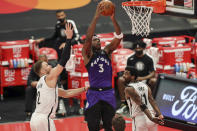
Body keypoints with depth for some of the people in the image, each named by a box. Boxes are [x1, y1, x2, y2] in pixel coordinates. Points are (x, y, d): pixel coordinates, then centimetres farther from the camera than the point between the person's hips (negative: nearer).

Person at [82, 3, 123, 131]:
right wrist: (96, 17, -27)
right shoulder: (87, 53, 0)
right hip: (94, 93, -3)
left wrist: (113, 19, -20)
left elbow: (119, 37, -3)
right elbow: (88, 37, -17)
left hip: (108, 93, 3)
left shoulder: (107, 51, 9)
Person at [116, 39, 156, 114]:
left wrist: (142, 78, -23)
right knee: (120, 80, -26)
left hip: (145, 80, -2)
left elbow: (153, 73, -6)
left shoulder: (148, 59, -1)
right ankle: (123, 104, -25)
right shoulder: (130, 59, 3)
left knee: (153, 81, -34)